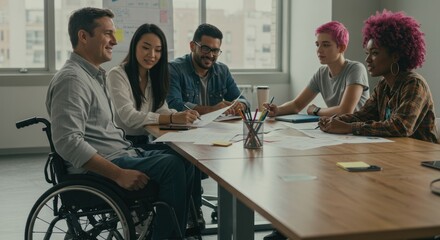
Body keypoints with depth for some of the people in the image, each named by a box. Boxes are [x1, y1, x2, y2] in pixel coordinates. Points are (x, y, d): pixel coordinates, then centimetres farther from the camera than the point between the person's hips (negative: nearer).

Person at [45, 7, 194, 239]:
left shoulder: (94, 74, 17)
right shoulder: (71, 78, -16)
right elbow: (68, 141, -25)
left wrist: (129, 151, 11)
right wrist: (119, 174, -26)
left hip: (120, 154, 10)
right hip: (96, 169, -10)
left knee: (184, 159, 3)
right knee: (172, 165, -22)